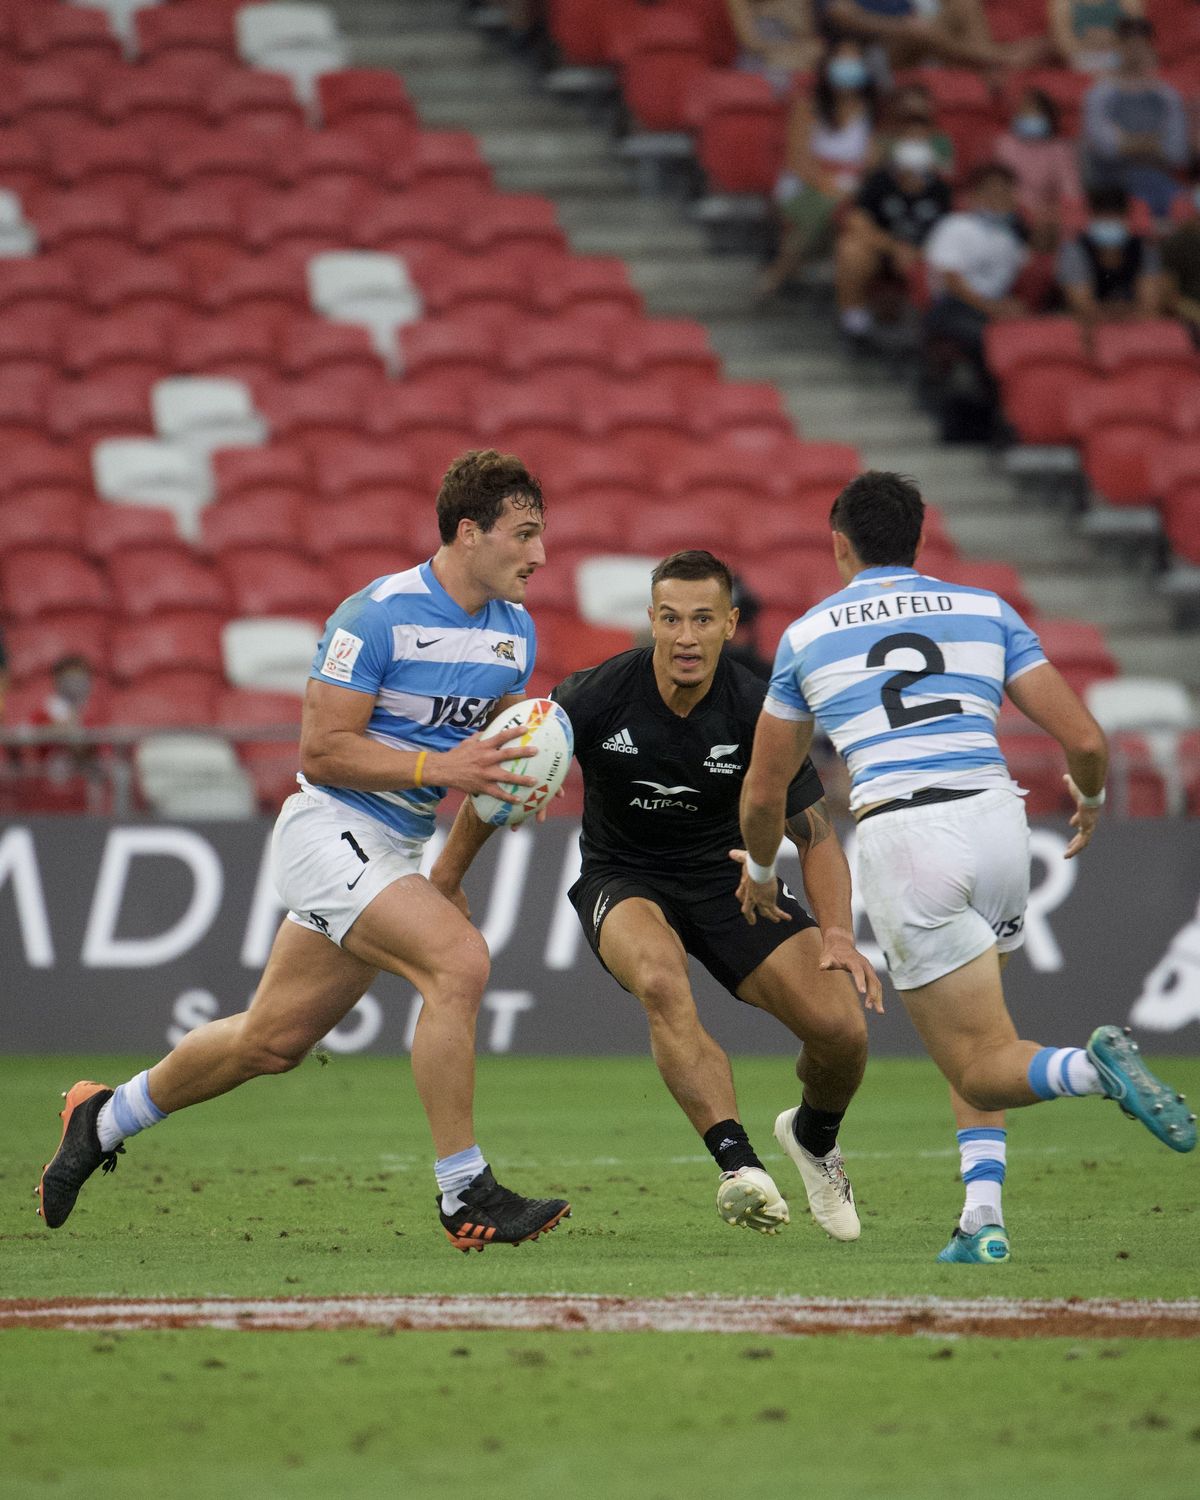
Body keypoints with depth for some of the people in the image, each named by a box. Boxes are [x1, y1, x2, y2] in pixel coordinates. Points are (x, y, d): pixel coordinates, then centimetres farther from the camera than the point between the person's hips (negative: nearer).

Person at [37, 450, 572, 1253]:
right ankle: (465, 1195, -21)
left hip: (396, 852, 9)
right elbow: (322, 750, -19)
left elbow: (489, 743, 20)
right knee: (460, 960, -27)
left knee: (270, 1041, 14)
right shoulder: (378, 614, -18)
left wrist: (504, 773, -3)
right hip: (332, 830, -9)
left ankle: (104, 1118, 36)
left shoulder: (516, 631, 7)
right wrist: (437, 768, -27)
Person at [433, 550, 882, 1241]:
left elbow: (816, 834, -7)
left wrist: (837, 933, -22)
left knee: (843, 1027, -16)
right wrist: (444, 882, 2)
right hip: (623, 880, -2)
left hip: (727, 877, 2)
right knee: (661, 979, -39)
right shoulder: (596, 696, -18)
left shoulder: (758, 711, -15)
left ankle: (813, 1136, 20)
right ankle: (739, 1164, -40)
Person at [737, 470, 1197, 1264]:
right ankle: (984, 1213, 6)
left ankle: (1094, 1067, -32)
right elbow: (1084, 738, 7)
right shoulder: (986, 611, 14)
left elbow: (764, 793, 20)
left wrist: (760, 872, 40)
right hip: (997, 820, 3)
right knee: (972, 1036, 24)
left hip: (903, 839, -3)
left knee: (984, 1069, 0)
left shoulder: (807, 636, 13)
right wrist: (1090, 796, 30)